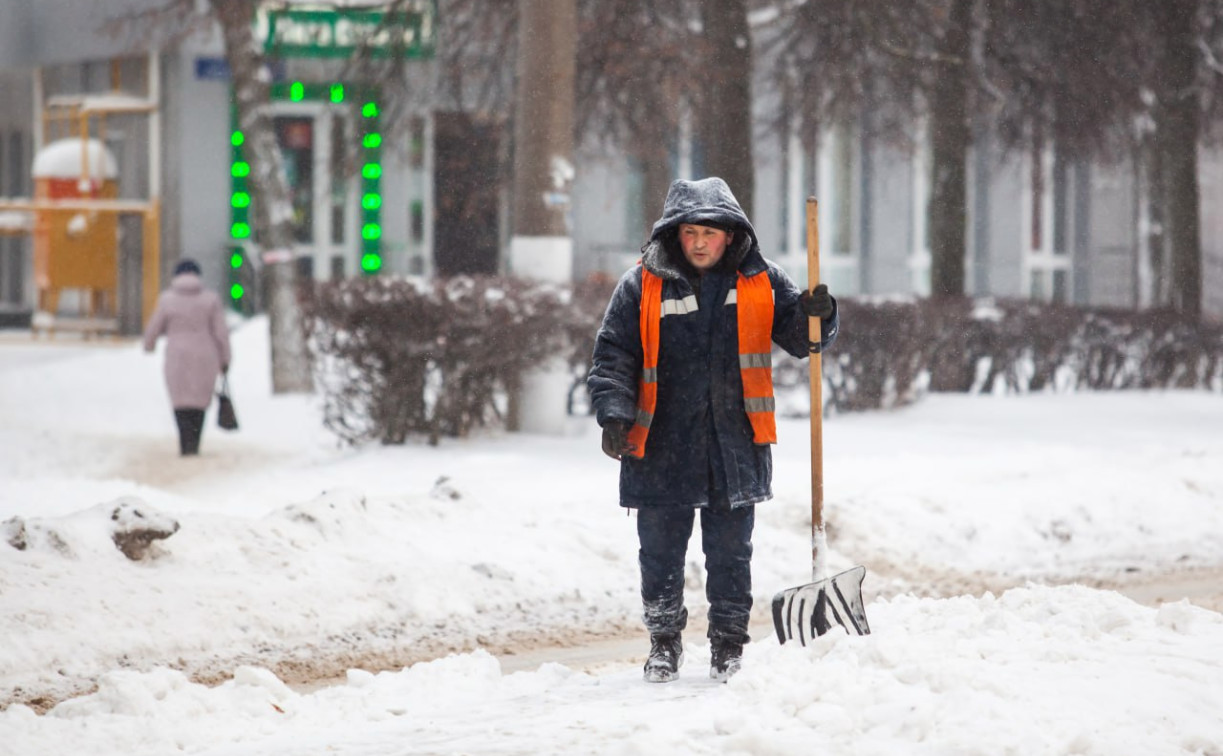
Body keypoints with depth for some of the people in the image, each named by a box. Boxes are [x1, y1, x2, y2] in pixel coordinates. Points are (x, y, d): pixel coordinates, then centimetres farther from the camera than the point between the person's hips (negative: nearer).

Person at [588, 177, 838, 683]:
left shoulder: (761, 283, 4)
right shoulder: (642, 287, -1)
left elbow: (802, 340, 10)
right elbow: (613, 357, -1)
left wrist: (818, 316, -12)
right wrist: (614, 414, -15)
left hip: (735, 447, 1)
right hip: (662, 449, -1)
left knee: (730, 556, 8)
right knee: (660, 555, 7)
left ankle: (729, 645, 21)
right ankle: (664, 642, 24)